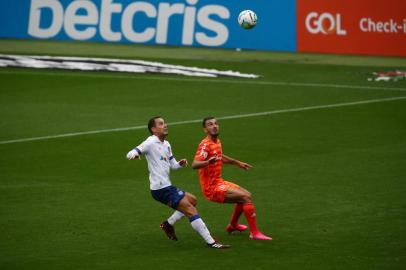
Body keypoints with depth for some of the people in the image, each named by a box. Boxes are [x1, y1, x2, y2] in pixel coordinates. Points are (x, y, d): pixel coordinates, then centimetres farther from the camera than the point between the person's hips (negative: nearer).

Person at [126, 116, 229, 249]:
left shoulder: (166, 144, 15)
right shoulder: (151, 143, -11)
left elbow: (173, 164, 22)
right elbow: (130, 154, -18)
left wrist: (180, 163, -1)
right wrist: (134, 155, -43)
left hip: (167, 187, 9)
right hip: (161, 189, -9)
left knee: (192, 200, 22)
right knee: (191, 210, -14)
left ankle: (168, 224, 24)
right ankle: (211, 242, -15)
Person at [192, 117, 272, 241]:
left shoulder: (217, 142, 8)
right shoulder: (205, 145, -20)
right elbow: (194, 165, -34)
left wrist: (237, 163, 39)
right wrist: (208, 162, -53)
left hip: (218, 182, 10)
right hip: (211, 188, -10)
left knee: (246, 194, 23)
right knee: (246, 197, -17)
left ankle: (233, 225, 37)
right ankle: (254, 233, -15)